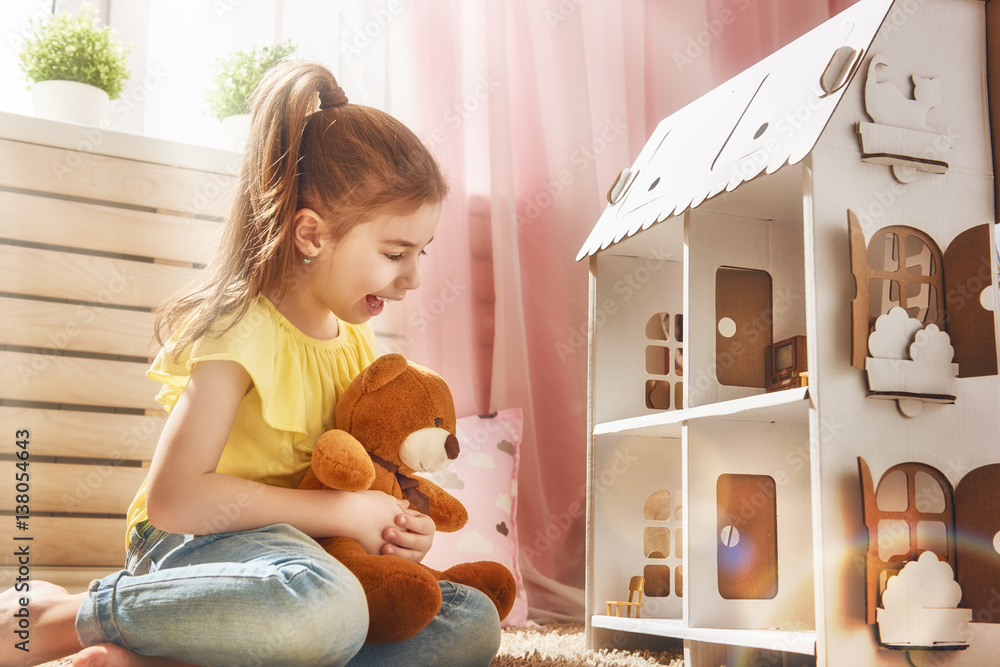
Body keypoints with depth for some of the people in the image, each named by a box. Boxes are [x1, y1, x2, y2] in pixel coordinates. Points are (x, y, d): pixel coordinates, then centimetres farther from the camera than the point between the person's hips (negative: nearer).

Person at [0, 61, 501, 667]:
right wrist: (344, 510, -20)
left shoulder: (355, 336, 10)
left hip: (302, 546, 8)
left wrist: (399, 524, -3)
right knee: (327, 609, -40)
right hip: (196, 543, -8)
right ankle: (59, 615, -15)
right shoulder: (242, 329, -15)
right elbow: (173, 498, -25)